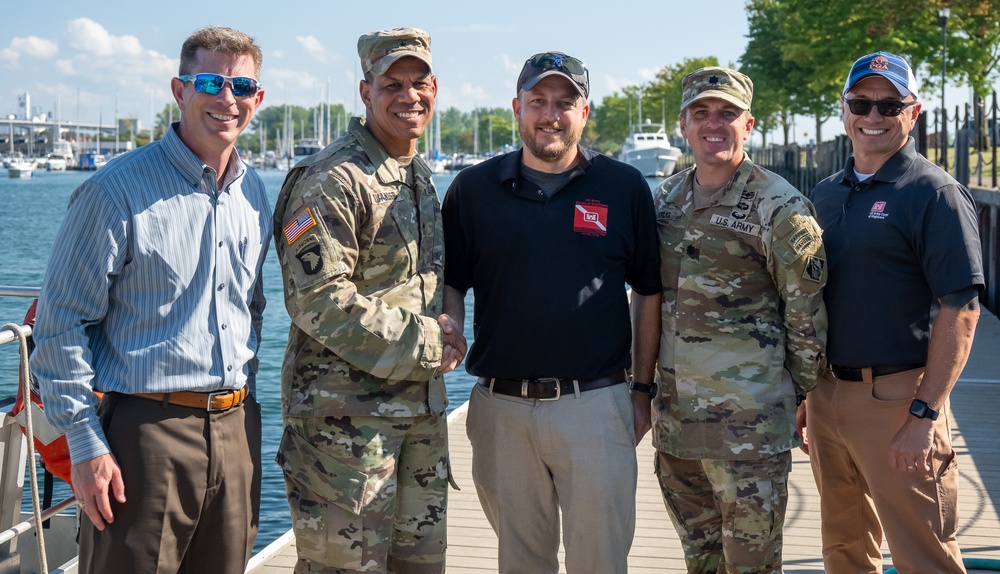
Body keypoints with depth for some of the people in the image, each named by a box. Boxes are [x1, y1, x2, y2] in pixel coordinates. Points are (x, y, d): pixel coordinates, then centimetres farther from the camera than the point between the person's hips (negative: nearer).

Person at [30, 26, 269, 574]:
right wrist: (85, 444, -13)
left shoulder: (254, 193, 10)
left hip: (235, 427, 6)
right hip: (145, 429, -6)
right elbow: (60, 321, -10)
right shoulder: (117, 189, -10)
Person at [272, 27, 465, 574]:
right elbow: (318, 301, -20)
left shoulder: (421, 178, 15)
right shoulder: (331, 181, -13)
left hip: (422, 409, 8)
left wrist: (444, 336, 5)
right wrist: (426, 343, -15)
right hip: (347, 411, -8)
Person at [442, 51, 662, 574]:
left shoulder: (625, 188, 2)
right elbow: (451, 285, 9)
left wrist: (642, 388, 5)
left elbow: (648, 294, 7)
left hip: (596, 405, -1)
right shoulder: (474, 189, 5)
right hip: (500, 408, 1)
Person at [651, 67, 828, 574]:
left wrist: (798, 400, -3)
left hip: (747, 421, -6)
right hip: (673, 415, 6)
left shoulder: (780, 208, -10)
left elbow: (807, 317, -6)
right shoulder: (665, 200, 10)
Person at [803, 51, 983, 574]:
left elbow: (960, 311, -15)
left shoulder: (935, 194, -8)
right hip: (826, 393, 7)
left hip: (896, 396, -7)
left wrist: (924, 415, -20)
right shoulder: (824, 195, 13)